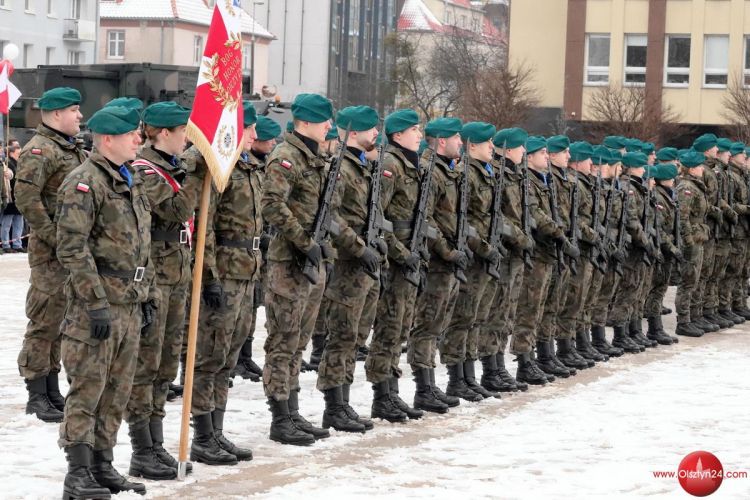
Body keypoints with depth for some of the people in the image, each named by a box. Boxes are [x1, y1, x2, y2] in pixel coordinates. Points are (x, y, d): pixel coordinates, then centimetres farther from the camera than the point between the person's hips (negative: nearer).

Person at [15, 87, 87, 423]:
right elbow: (26, 199, -20)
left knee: (61, 321, 14)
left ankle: (51, 391, 22)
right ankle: (37, 396, 1)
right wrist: (54, 238, -20)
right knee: (44, 321, -5)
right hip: (50, 253, -9)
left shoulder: (73, 151, 17)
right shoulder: (39, 150, -12)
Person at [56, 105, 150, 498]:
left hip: (129, 306, 8)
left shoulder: (131, 182, 16)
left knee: (117, 392, 12)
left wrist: (144, 297, 19)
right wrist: (96, 302, -20)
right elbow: (72, 249, -18)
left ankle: (102, 466, 20)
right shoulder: (83, 184, -12)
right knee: (87, 390, -4)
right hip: (97, 307, -8)